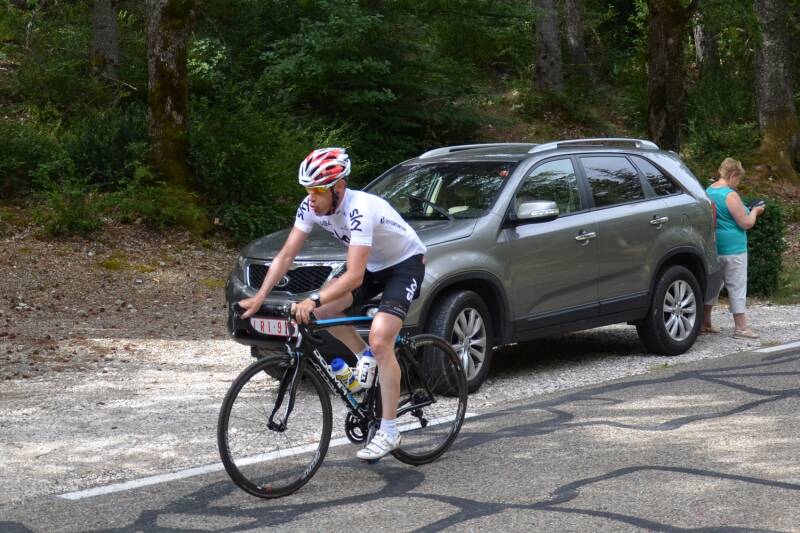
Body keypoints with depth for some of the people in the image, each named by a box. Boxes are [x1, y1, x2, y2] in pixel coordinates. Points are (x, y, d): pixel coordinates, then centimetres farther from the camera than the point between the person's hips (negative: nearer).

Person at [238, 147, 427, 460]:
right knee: (323, 309, -11)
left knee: (379, 339, -23)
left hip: (405, 263, -8)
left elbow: (354, 276, -40)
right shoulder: (311, 206, -14)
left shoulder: (359, 210, -36)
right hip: (373, 265, 8)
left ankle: (388, 433, -17)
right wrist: (259, 298, -23)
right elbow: (286, 255, -13)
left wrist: (313, 301, -50)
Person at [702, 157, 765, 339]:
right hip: (732, 248, -8)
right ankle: (740, 327, 3)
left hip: (713, 247, 8)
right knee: (737, 287, -1)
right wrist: (755, 212, 4)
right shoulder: (730, 196, -17)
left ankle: (705, 323, 19)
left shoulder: (708, 192, 8)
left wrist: (748, 212, 19)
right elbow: (746, 223, -14)